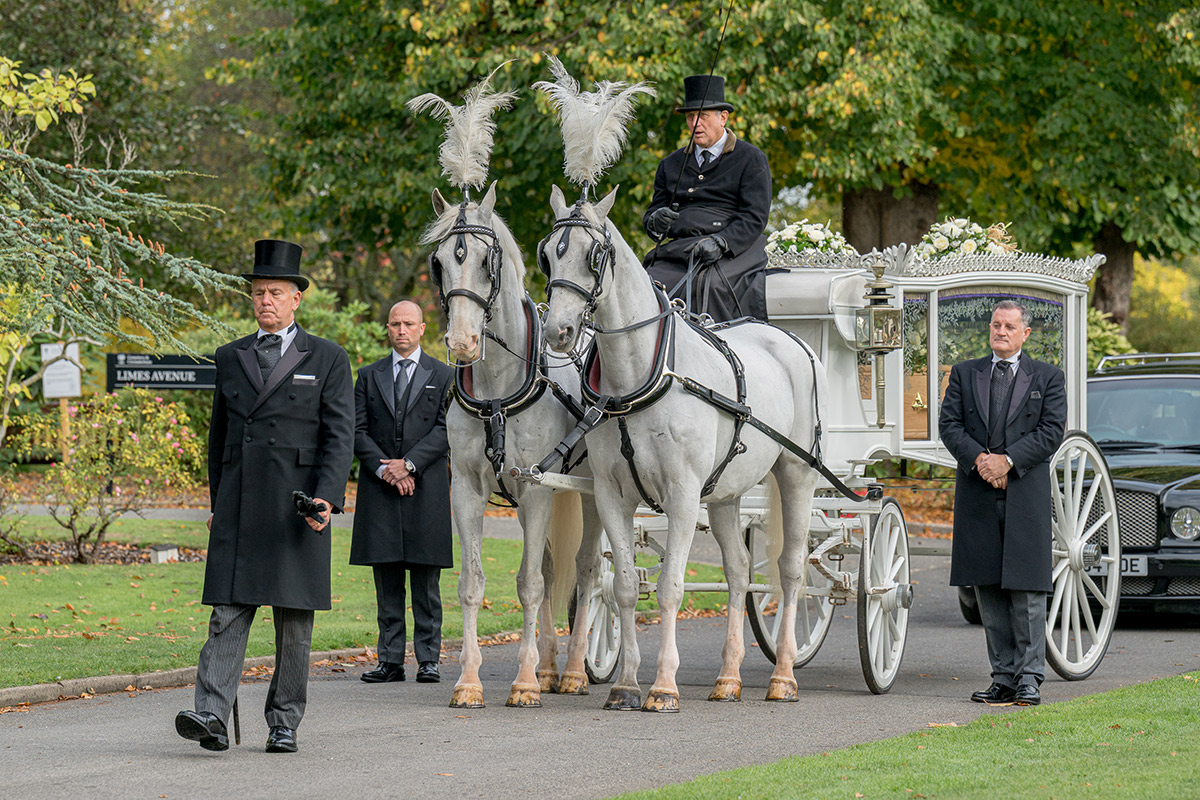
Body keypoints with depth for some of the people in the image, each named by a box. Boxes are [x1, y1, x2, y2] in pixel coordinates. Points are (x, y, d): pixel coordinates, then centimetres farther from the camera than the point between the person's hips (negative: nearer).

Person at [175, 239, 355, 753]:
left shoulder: (327, 360, 4)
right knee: (228, 613, -8)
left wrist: (327, 498, -15)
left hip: (298, 507, -2)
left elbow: (340, 436, -3)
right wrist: (217, 502, 17)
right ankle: (212, 717, -18)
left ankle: (284, 723, 10)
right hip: (239, 508, 2)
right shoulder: (231, 358, 14)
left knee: (294, 620, 2)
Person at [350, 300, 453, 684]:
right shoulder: (369, 376, 13)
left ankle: (429, 659, 3)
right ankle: (390, 660, 5)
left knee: (426, 582, 0)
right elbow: (358, 431, 5)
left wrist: (408, 464, -13)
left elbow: (446, 429, -3)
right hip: (379, 491, 2)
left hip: (426, 490, -2)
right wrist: (383, 468, -11)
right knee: (387, 582, 3)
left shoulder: (443, 376, 8)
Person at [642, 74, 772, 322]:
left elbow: (754, 218, -2)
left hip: (734, 249, -4)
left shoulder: (751, 159, 8)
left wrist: (719, 243, -19)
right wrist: (656, 221, -3)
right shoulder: (671, 164, 24)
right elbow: (651, 215, 23)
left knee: (706, 283, -36)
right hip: (678, 249, 4)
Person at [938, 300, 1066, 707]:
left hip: (1027, 494, -3)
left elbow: (1052, 430, -3)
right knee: (989, 589, 4)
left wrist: (1007, 460, -14)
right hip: (977, 497, 3)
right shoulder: (964, 374, 14)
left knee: (1026, 589, -5)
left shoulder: (1047, 378, 8)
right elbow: (948, 424, 5)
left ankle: (1029, 679, -2)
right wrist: (979, 458, -12)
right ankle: (1003, 678, 8)